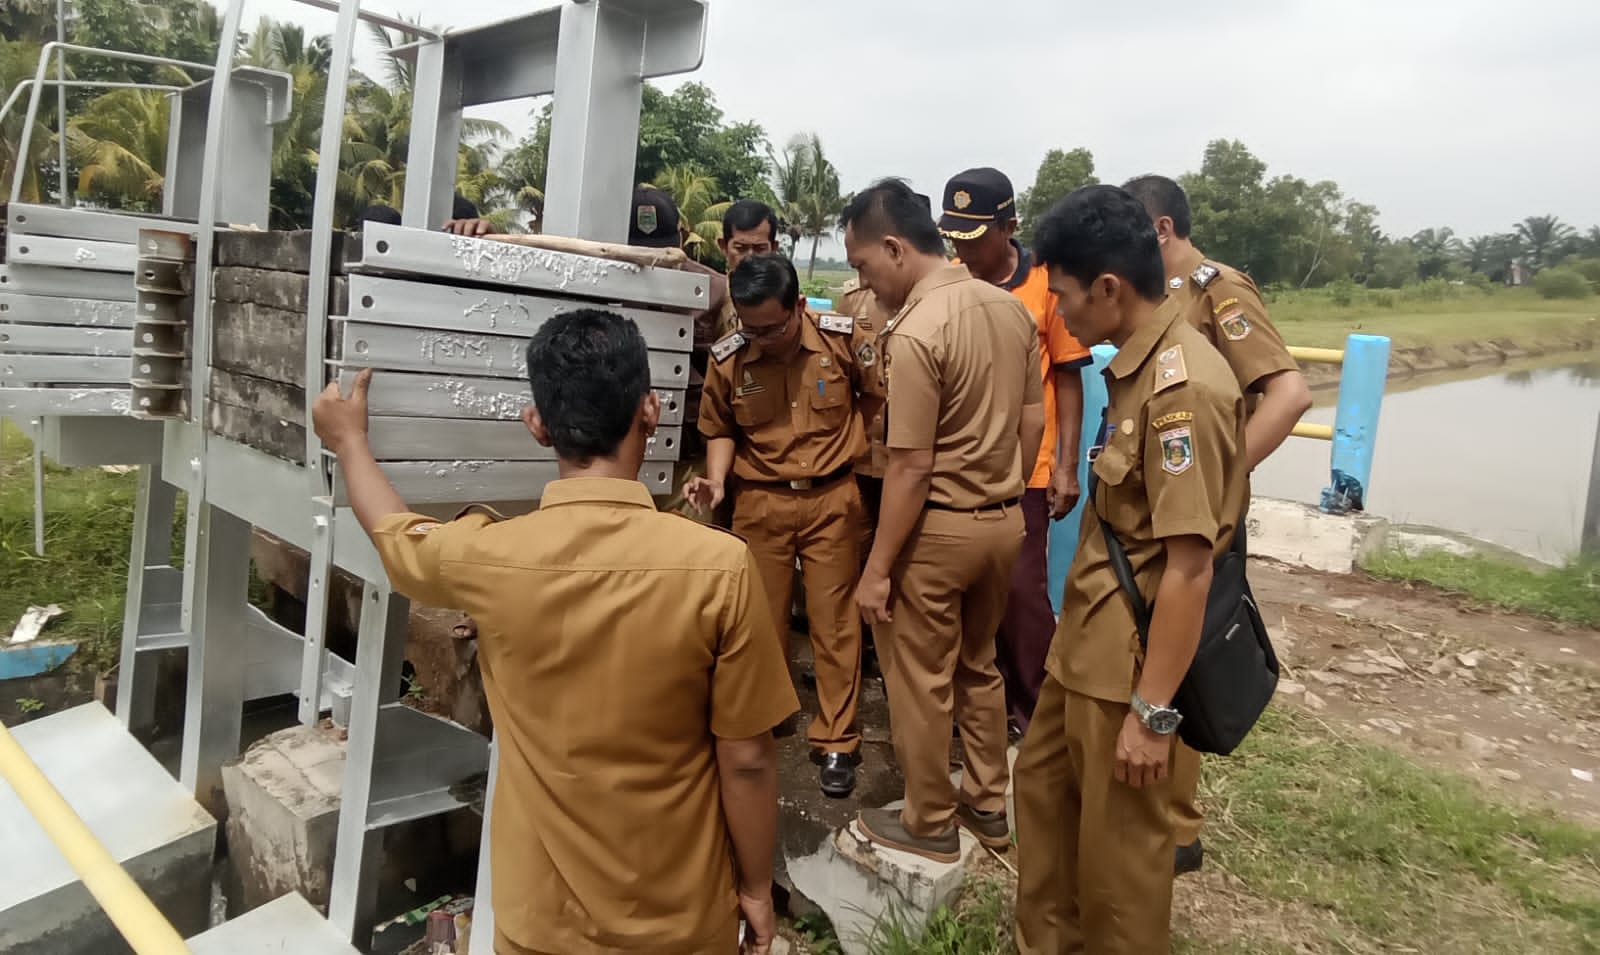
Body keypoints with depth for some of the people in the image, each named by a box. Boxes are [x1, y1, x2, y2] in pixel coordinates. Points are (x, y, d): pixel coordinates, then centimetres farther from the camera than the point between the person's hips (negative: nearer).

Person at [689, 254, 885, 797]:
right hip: (760, 502, 1)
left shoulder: (843, 339, -10)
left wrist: (842, 434, 1)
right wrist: (716, 480, -9)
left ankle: (837, 743, 14)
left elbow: (878, 396, 9)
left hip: (831, 498, -1)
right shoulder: (728, 358, -8)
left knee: (834, 621, 3)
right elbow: (720, 429, 7)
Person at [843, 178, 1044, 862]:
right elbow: (1033, 422, 9)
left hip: (937, 528, -8)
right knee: (978, 666, 23)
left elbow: (911, 470, -21)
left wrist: (876, 569, -14)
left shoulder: (915, 332, -22)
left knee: (920, 681, 10)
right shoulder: (1010, 306, 2)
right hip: (1003, 520, 8)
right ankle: (988, 806, 37)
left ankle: (930, 824, 26)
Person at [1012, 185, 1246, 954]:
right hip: (1087, 637, 10)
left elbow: (1189, 567, -24)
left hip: (1129, 653, -10)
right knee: (1042, 785, 24)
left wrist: (1151, 711, -20)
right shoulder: (1136, 365, 6)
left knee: (1118, 840, 10)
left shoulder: (1182, 386, -24)